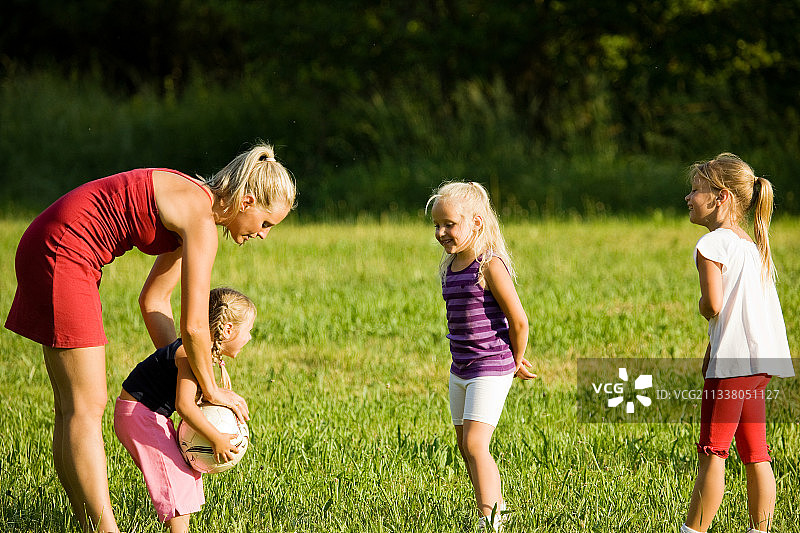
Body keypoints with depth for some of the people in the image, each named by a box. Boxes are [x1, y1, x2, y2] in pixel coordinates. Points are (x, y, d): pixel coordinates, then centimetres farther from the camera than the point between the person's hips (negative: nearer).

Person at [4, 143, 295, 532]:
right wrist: (211, 390, -1)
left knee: (72, 407, 10)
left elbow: (153, 302, 20)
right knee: (87, 407, -9)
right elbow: (194, 326, -16)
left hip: (50, 253, 10)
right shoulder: (202, 221, -15)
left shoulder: (193, 208, 13)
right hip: (61, 255, -10)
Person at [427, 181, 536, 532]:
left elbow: (518, 321, -15)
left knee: (475, 444, -16)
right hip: (460, 369, 9)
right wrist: (513, 362, 17)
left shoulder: (490, 265, -17)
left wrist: (515, 363, 0)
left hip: (490, 371, -9)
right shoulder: (451, 266, 9)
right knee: (465, 446, 15)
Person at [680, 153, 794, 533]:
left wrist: (702, 306, 7)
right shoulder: (754, 246, 17)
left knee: (712, 451, -6)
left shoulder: (712, 245, -10)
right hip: (762, 360, 9)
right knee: (754, 455, 11)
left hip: (732, 361, -9)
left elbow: (712, 306, -16)